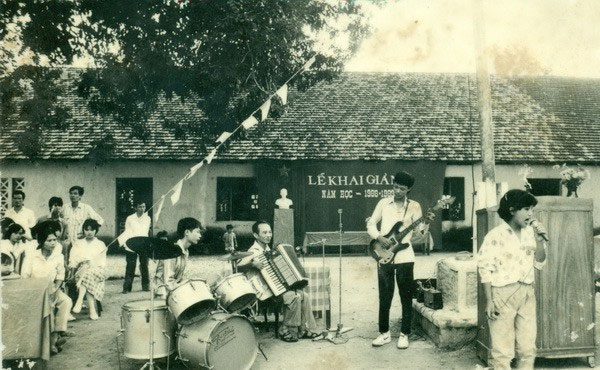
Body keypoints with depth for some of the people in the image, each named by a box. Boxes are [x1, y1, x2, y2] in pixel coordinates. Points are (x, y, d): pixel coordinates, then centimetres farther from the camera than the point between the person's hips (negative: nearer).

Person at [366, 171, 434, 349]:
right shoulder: (384, 203, 6)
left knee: (406, 297, 5)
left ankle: (404, 334, 17)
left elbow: (420, 230, -4)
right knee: (384, 297, 8)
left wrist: (426, 221, -24)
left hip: (404, 257, -1)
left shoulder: (414, 206, 2)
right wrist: (379, 237, -8)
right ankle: (384, 333, 20)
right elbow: (371, 223, 9)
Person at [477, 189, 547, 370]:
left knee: (528, 348, 12)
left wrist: (540, 241, -3)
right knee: (502, 349, 1)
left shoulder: (530, 233, 7)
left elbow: (539, 263, 12)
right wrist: (489, 301, -14)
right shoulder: (496, 235, -10)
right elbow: (485, 270, -10)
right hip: (503, 293, -6)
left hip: (527, 293, 6)